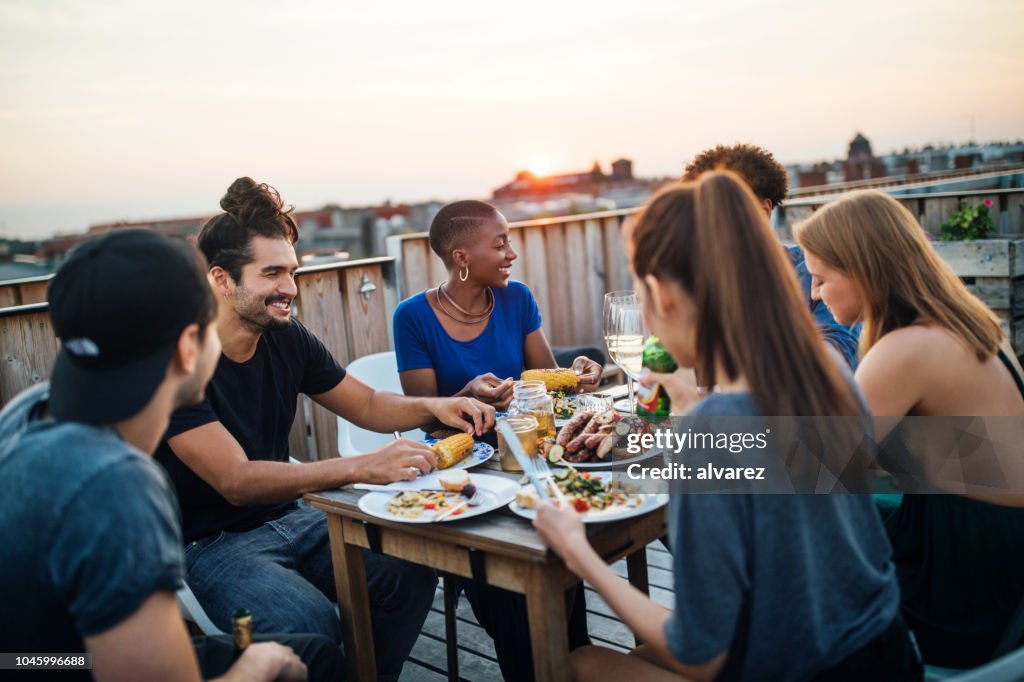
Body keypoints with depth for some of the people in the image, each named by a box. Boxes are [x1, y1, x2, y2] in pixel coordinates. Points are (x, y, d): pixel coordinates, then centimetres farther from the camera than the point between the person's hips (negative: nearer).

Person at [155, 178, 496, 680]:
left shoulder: (288, 339, -1)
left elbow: (368, 405, 10)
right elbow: (237, 481, -27)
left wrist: (432, 406, -11)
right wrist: (361, 467, -36)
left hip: (287, 518, 6)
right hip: (209, 543, -6)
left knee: (411, 575, -13)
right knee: (310, 624, -31)